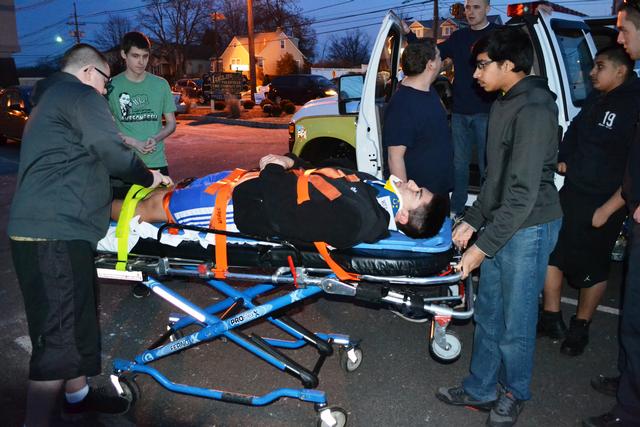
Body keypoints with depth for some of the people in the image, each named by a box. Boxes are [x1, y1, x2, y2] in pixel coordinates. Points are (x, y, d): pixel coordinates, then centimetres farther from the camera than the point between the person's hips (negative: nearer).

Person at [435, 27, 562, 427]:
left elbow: (524, 192, -23)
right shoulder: (505, 104, 11)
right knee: (488, 313, 16)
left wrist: (484, 246, -21)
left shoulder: (534, 110, -19)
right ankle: (481, 389, 32)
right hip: (501, 224, 9)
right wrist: (473, 220, 12)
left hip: (528, 229, -9)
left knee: (516, 322, 5)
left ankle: (513, 394, 29)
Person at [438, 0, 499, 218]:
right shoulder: (458, 37, 14)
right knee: (459, 162, 10)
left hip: (485, 112, -4)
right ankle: (456, 210, 20)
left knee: (487, 164, -3)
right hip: (459, 112, 5)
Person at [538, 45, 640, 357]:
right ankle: (551, 319, 28)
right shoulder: (596, 101, 8)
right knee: (551, 252, 10)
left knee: (592, 268, 8)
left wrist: (607, 209, -19)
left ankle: (580, 327, 29)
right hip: (570, 194, 7)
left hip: (604, 204, -7)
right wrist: (563, 160, 7)